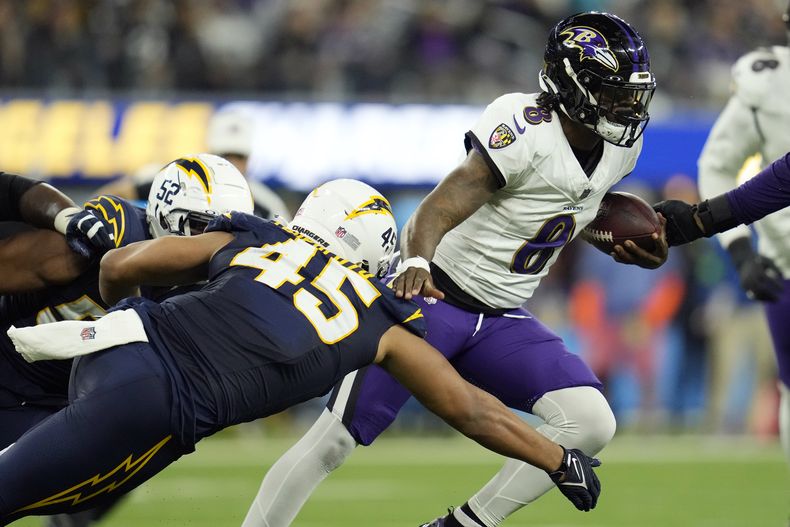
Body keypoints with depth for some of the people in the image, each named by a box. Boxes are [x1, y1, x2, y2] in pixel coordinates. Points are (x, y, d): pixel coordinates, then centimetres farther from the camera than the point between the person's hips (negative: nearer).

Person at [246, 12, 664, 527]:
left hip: (502, 318, 7)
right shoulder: (526, 131, -23)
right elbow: (441, 209, -34)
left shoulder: (621, 146, 0)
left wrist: (631, 246, 5)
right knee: (335, 440, -10)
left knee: (591, 423, -12)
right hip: (432, 294, -7)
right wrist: (417, 262, -54)